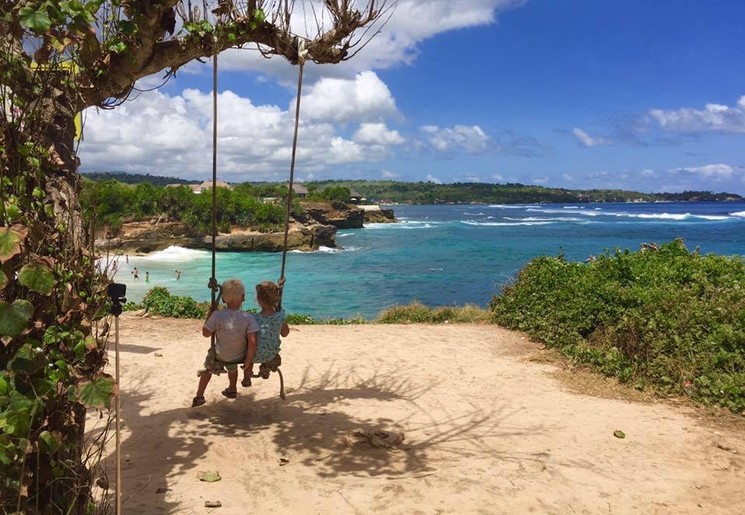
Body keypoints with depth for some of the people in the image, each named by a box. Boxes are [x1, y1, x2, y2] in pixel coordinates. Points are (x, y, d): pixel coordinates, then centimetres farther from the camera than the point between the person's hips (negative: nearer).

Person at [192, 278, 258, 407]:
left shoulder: (217, 315, -25)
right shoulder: (249, 318, -24)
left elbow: (206, 333, -11)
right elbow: (252, 342, -25)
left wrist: (210, 312, -4)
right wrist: (247, 359, -10)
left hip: (219, 356, -1)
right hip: (238, 356, 1)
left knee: (208, 370, 32)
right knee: (232, 367, 37)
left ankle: (199, 397, 38)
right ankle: (231, 390, 56)